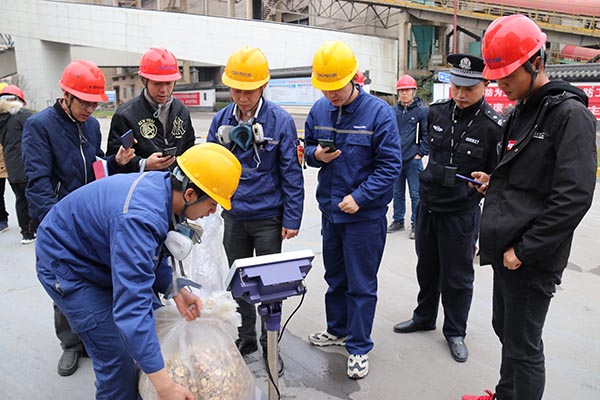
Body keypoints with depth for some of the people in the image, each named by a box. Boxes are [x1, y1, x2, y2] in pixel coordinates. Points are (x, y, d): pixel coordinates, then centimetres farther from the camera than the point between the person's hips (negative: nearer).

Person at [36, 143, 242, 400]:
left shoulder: (165, 186, -13)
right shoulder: (139, 219, -40)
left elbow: (151, 252, 4)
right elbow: (131, 304, -43)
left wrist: (175, 290, -9)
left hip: (102, 258, 9)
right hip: (68, 268, -8)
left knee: (156, 323, 10)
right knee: (118, 359, -11)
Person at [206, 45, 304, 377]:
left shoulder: (280, 120, -11)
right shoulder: (221, 120, 0)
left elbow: (291, 173, -9)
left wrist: (292, 218, -10)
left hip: (268, 217, -4)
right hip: (233, 216, 4)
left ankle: (270, 346, 28)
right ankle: (245, 338, 36)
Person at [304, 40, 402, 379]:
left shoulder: (379, 112, -15)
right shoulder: (319, 110, 1)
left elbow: (390, 164, -15)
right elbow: (308, 146, 13)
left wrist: (359, 197, -22)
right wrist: (316, 154, -11)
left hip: (365, 214, -5)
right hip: (330, 210, 6)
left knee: (361, 284, 5)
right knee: (335, 276, 21)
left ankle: (359, 347, 22)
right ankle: (338, 330, 41)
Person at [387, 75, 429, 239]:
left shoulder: (422, 111, -3)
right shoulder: (393, 111, 8)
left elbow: (427, 134, -3)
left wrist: (421, 153, -8)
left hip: (413, 159, -4)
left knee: (415, 194, 1)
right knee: (397, 193, 14)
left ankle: (416, 225, 10)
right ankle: (398, 221, 26)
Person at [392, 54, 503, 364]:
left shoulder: (493, 126, -13)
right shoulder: (436, 112, 1)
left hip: (461, 213, -5)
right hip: (427, 205, 5)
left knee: (457, 276, 9)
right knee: (426, 268, 20)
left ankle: (455, 332, 29)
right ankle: (424, 317, 40)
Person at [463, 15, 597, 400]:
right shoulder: (521, 111, 13)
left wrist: (524, 250, -19)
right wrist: (494, 181, 4)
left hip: (531, 260, -9)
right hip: (506, 251, 9)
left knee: (523, 346, 4)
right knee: (505, 329, 21)